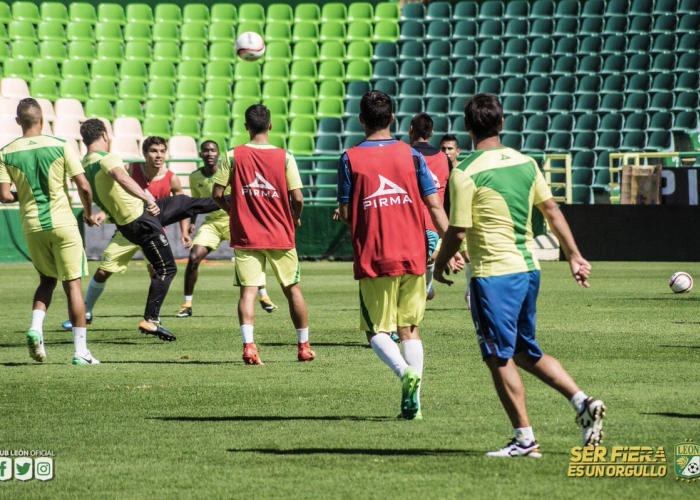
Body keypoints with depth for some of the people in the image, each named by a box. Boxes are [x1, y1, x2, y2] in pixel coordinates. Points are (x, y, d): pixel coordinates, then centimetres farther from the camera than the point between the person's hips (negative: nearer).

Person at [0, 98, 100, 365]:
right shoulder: (61, 147, -6)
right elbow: (83, 186, -9)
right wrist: (88, 212, 9)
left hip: (32, 227, 3)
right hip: (63, 223, -3)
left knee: (47, 280, 21)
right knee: (73, 285, 2)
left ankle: (36, 328, -2)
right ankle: (81, 351, 1)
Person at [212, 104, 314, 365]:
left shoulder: (233, 156, -4)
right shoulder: (284, 157, -5)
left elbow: (217, 195, -3)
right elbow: (297, 198, -9)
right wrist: (296, 218, 12)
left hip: (245, 236, 0)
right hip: (280, 236, 0)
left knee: (248, 291, -4)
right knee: (293, 289, 14)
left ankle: (248, 344, -23)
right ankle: (304, 346, 23)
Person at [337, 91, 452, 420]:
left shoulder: (350, 159, -3)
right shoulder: (411, 155, 3)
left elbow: (346, 214, -3)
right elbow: (435, 206, 0)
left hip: (373, 259, -3)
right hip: (413, 257, 3)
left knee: (377, 331, 6)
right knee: (409, 330, 13)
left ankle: (405, 371, -23)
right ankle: (412, 402, 5)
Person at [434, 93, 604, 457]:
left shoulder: (465, 173, -13)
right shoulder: (525, 163, 7)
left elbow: (458, 232, -11)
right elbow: (552, 212, 10)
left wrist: (440, 265, 6)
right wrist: (574, 256, 16)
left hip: (493, 274, -7)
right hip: (529, 268, 7)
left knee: (501, 358, 1)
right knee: (525, 351, 19)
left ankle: (525, 438, 2)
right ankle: (582, 402, 5)